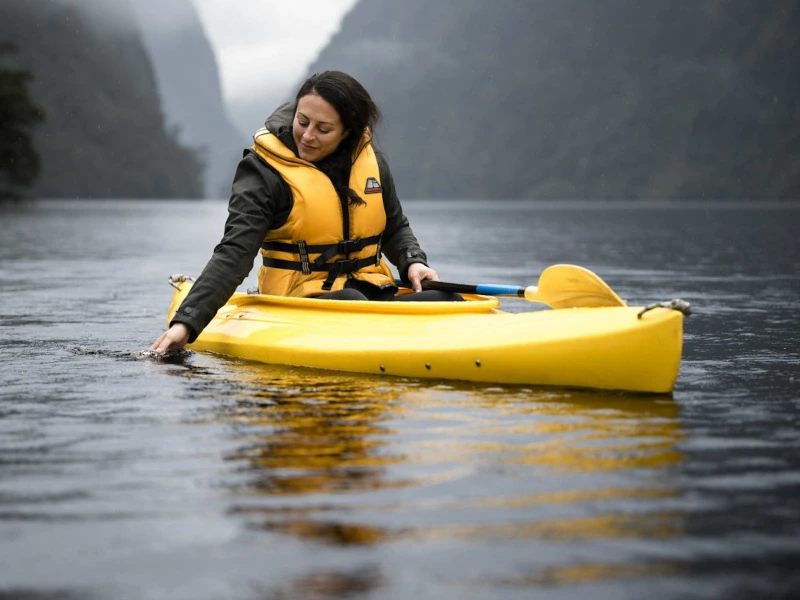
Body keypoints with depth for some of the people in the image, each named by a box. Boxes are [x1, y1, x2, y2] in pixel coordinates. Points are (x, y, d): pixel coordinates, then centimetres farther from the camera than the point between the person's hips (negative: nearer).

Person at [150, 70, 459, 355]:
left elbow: (395, 228, 25)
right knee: (350, 303, -38)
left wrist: (413, 262, 2)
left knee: (446, 301, -25)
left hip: (374, 293, 4)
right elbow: (233, 254, -13)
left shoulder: (372, 161, 9)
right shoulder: (265, 171, -5)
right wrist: (186, 322, -24)